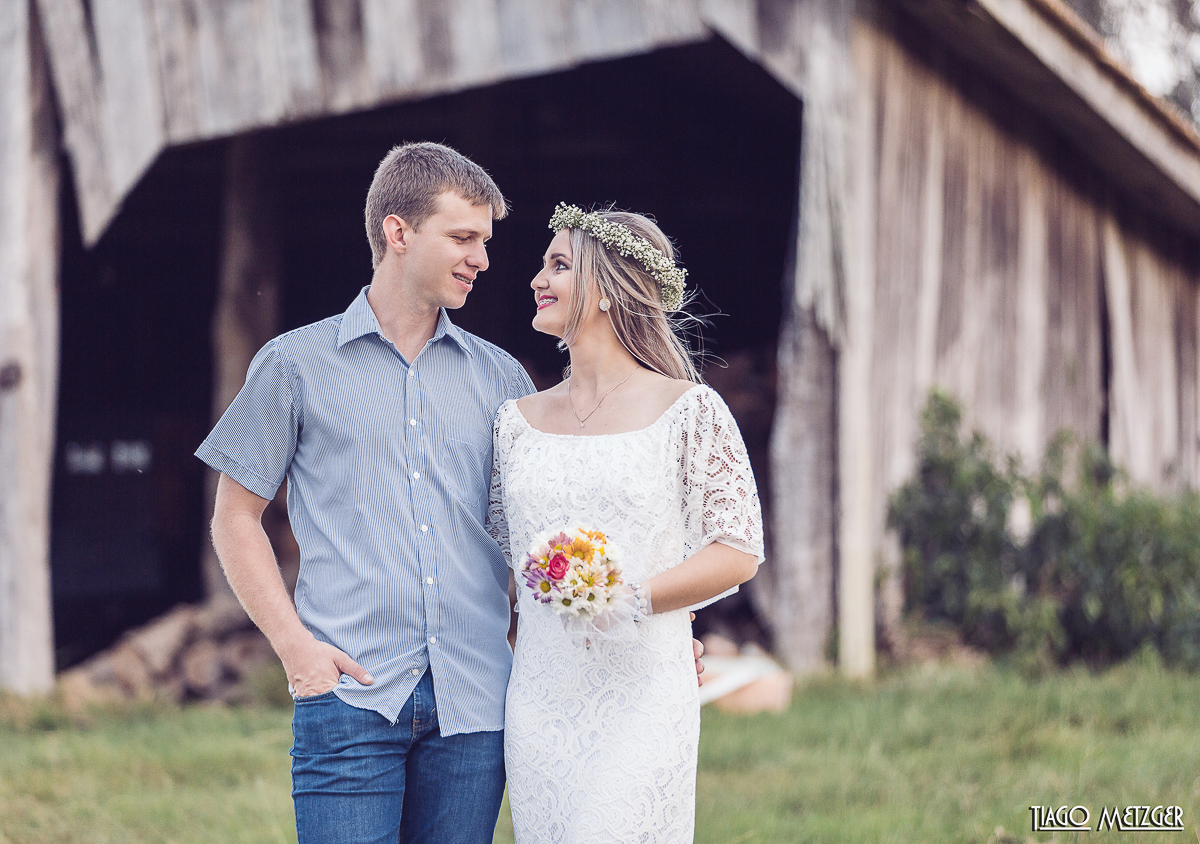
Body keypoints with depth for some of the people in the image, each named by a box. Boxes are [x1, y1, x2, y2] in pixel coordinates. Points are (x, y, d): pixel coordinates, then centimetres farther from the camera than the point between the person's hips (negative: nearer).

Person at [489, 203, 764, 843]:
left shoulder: (688, 411, -2)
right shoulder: (519, 420, 12)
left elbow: (740, 551, -4)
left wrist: (635, 599, -15)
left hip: (641, 701, -4)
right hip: (538, 707, 5)